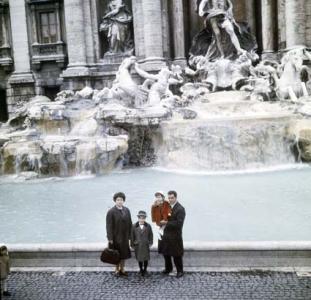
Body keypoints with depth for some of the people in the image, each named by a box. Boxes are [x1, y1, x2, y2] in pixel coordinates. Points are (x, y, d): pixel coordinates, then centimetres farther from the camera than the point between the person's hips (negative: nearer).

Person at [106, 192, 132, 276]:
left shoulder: (127, 210, 6)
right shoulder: (111, 212, -11)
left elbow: (129, 223, 8)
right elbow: (109, 226, -13)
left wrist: (129, 235, 4)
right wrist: (110, 238, -16)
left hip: (125, 237, 5)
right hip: (115, 237, -5)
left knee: (124, 253, 11)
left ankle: (122, 269, 25)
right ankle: (117, 270, 19)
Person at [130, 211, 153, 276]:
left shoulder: (148, 226, -3)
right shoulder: (134, 226, -5)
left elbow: (151, 235, 2)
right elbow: (132, 236, -1)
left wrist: (150, 243, -3)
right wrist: (132, 244, -2)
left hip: (146, 245, 0)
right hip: (138, 245, 0)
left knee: (146, 258, 7)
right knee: (139, 258, 10)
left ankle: (145, 270, 24)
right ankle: (141, 269, 27)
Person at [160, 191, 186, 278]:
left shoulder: (180, 209, -16)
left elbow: (179, 223, -22)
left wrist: (167, 223, -21)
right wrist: (163, 222, -3)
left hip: (175, 235, -7)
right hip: (166, 233, 7)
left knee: (176, 254, 3)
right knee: (165, 252, 16)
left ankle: (180, 271, 20)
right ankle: (168, 268, 36)